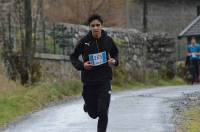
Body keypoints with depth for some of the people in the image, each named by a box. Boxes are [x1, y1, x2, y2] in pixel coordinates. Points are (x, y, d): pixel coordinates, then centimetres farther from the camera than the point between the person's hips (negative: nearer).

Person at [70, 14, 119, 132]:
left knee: (103, 113, -11)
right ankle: (89, 105, 45)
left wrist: (114, 61, -4)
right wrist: (82, 65, -15)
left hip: (104, 81, 0)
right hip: (89, 81, 0)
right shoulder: (84, 41, -6)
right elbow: (73, 57, 4)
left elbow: (115, 53, 17)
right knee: (93, 114, 9)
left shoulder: (108, 40, -1)